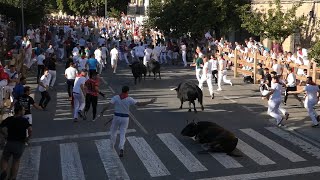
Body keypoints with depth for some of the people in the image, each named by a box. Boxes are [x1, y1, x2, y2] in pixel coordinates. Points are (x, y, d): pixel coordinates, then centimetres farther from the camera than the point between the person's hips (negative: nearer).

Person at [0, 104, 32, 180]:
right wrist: (28, 137, -2)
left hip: (9, 143, 1)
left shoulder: (9, 119, 3)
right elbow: (30, 129, -20)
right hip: (20, 144, -1)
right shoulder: (24, 120, -7)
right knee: (16, 161, 17)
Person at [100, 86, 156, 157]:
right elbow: (139, 104, -16)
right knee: (122, 134, 7)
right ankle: (121, 148, -12)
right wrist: (150, 102, -9)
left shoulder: (116, 97, -10)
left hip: (117, 117, 0)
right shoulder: (129, 99, -11)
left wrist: (102, 111, -7)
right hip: (125, 118, 0)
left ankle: (112, 145, 39)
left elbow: (108, 105, -17)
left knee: (113, 131, 24)